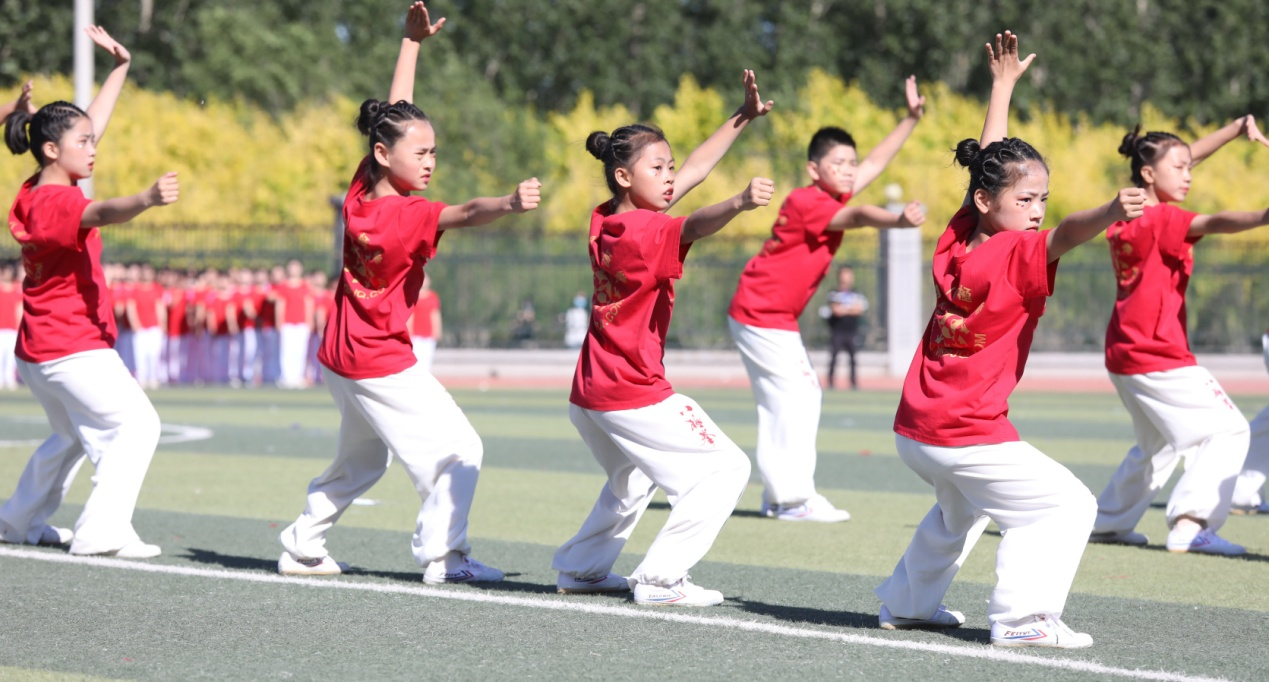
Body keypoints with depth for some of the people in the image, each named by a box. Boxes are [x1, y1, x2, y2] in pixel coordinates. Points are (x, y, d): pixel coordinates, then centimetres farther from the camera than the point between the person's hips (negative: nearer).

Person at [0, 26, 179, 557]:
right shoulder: (57, 202, -20)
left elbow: (87, 126, 18)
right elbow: (104, 214, -44)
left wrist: (121, 68, 22)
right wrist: (148, 199, -63)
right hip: (74, 347, -10)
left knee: (73, 436, 28)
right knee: (135, 424, -12)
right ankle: (102, 530, -20)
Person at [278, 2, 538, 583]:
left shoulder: (362, 192, -2)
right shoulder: (407, 215, -23)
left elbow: (392, 116, 8)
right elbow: (466, 214, -42)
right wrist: (510, 204, -60)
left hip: (340, 356, 9)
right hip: (383, 364, -9)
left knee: (361, 459, 26)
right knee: (458, 450, -3)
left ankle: (303, 546, 32)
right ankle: (442, 557, -6)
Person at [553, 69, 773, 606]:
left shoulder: (605, 221, 7)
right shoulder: (647, 231, -17)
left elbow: (690, 173, 12)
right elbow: (695, 226, -39)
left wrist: (742, 118, 12)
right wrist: (740, 203, -58)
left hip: (589, 396, 9)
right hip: (635, 397, -9)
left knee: (633, 477, 33)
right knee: (725, 468, -6)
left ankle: (580, 567, 37)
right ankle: (660, 579, -11)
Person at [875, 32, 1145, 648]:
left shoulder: (956, 241, 6)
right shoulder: (1017, 256, -15)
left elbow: (987, 162, 18)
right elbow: (1065, 235, -37)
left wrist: (1003, 85, 28)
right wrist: (1110, 213, -55)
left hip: (912, 430, 9)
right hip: (968, 436, -9)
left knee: (961, 508, 34)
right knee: (1063, 505, -8)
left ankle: (908, 602, 43)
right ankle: (1020, 616, -17)